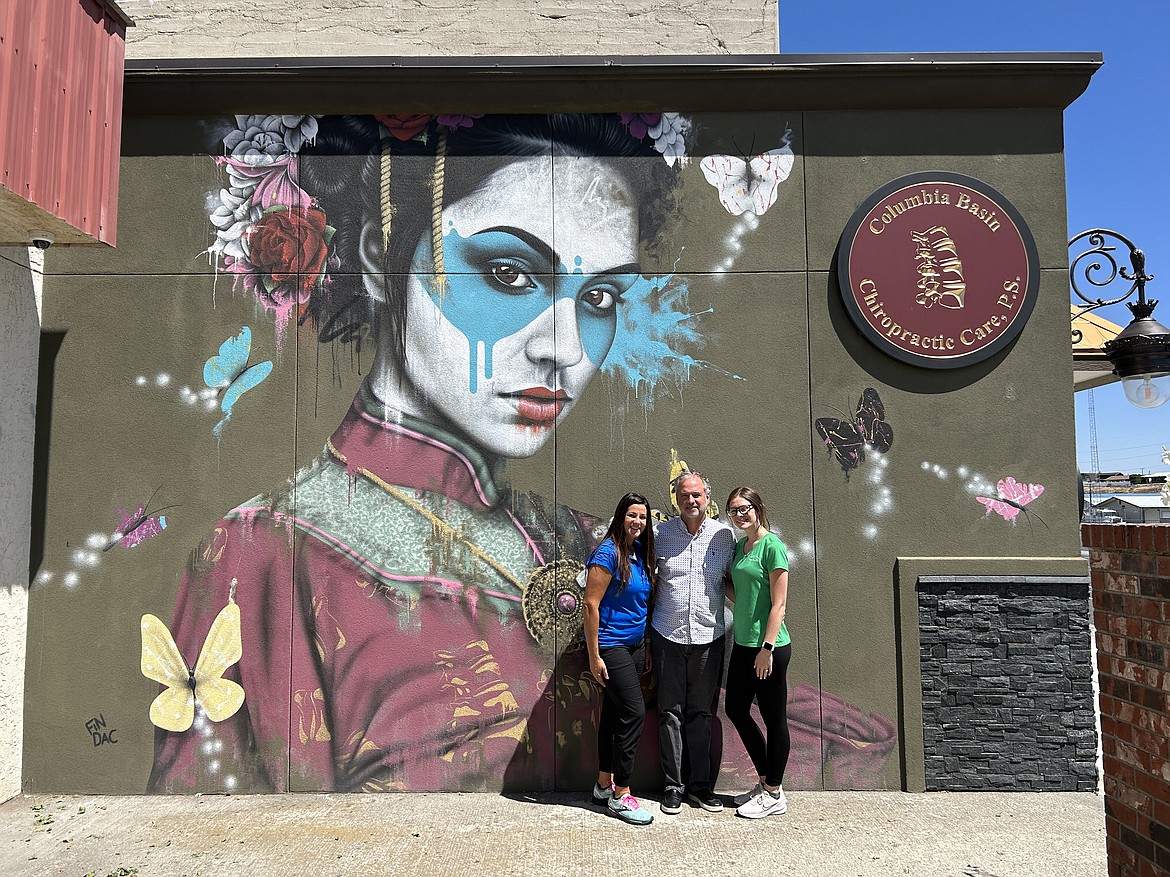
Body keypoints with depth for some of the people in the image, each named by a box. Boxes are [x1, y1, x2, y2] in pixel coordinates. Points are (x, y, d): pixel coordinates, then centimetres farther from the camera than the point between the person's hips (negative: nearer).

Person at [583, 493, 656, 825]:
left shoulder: (639, 554, 9)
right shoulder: (608, 553, -16)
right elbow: (591, 604, -17)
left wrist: (646, 647, 16)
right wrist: (594, 656, -17)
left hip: (633, 645, 8)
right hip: (610, 645, -8)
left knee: (615, 713, 14)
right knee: (634, 712, -10)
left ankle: (604, 785, 26)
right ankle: (620, 795, 2)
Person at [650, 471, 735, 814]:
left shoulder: (723, 535, 2)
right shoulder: (659, 533, -1)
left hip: (708, 637, 1)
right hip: (668, 635, 0)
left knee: (701, 712, 9)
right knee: (670, 712, 6)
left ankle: (701, 785, 22)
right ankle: (673, 785, 19)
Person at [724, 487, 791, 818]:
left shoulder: (772, 545, -14)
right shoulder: (739, 546, 11)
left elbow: (779, 604, -16)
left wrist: (767, 647, -19)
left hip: (769, 645, -9)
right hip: (743, 643, 9)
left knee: (774, 719, 5)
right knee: (736, 709, 16)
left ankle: (774, 795, 20)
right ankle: (766, 781, 32)